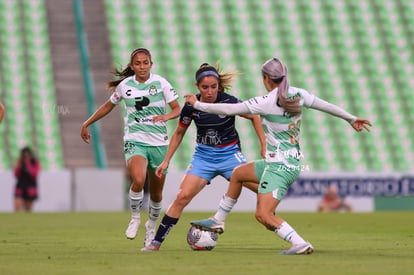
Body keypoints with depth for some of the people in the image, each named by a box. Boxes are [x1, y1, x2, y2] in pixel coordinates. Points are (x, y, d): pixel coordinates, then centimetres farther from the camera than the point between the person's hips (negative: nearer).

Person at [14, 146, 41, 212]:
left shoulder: (35, 164, 1)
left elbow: (34, 174, -14)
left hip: (30, 189, -2)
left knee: (28, 210, 3)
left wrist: (28, 164, -12)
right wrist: (19, 164, -6)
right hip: (20, 188, 2)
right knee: (17, 206, -17)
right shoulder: (20, 164, 9)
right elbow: (16, 175, 1)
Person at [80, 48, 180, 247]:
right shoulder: (125, 85, 3)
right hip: (135, 141, -1)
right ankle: (135, 218, -4)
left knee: (156, 193, 8)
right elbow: (109, 105, 19)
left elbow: (177, 109, 0)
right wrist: (87, 124, 22)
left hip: (159, 143, 1)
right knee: (138, 180, -29)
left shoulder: (161, 83, -1)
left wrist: (166, 116, -22)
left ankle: (151, 226, 35)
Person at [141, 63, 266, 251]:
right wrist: (166, 161, 6)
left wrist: (264, 145, -4)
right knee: (183, 196, -14)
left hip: (229, 154, -1)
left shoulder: (229, 102, -16)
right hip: (203, 156, 1)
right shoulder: (191, 106, -9)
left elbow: (254, 117, 0)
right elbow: (179, 133, 8)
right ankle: (156, 242, -8)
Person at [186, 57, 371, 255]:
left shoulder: (267, 102, -17)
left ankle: (300, 244, -20)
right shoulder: (298, 95, 1)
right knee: (237, 174, 24)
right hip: (293, 163, 9)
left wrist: (198, 105, -2)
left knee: (263, 215, -14)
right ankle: (218, 221, 36)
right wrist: (351, 119, 29)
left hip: (280, 167, -9)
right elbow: (326, 106, 13)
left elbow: (229, 110, -14)